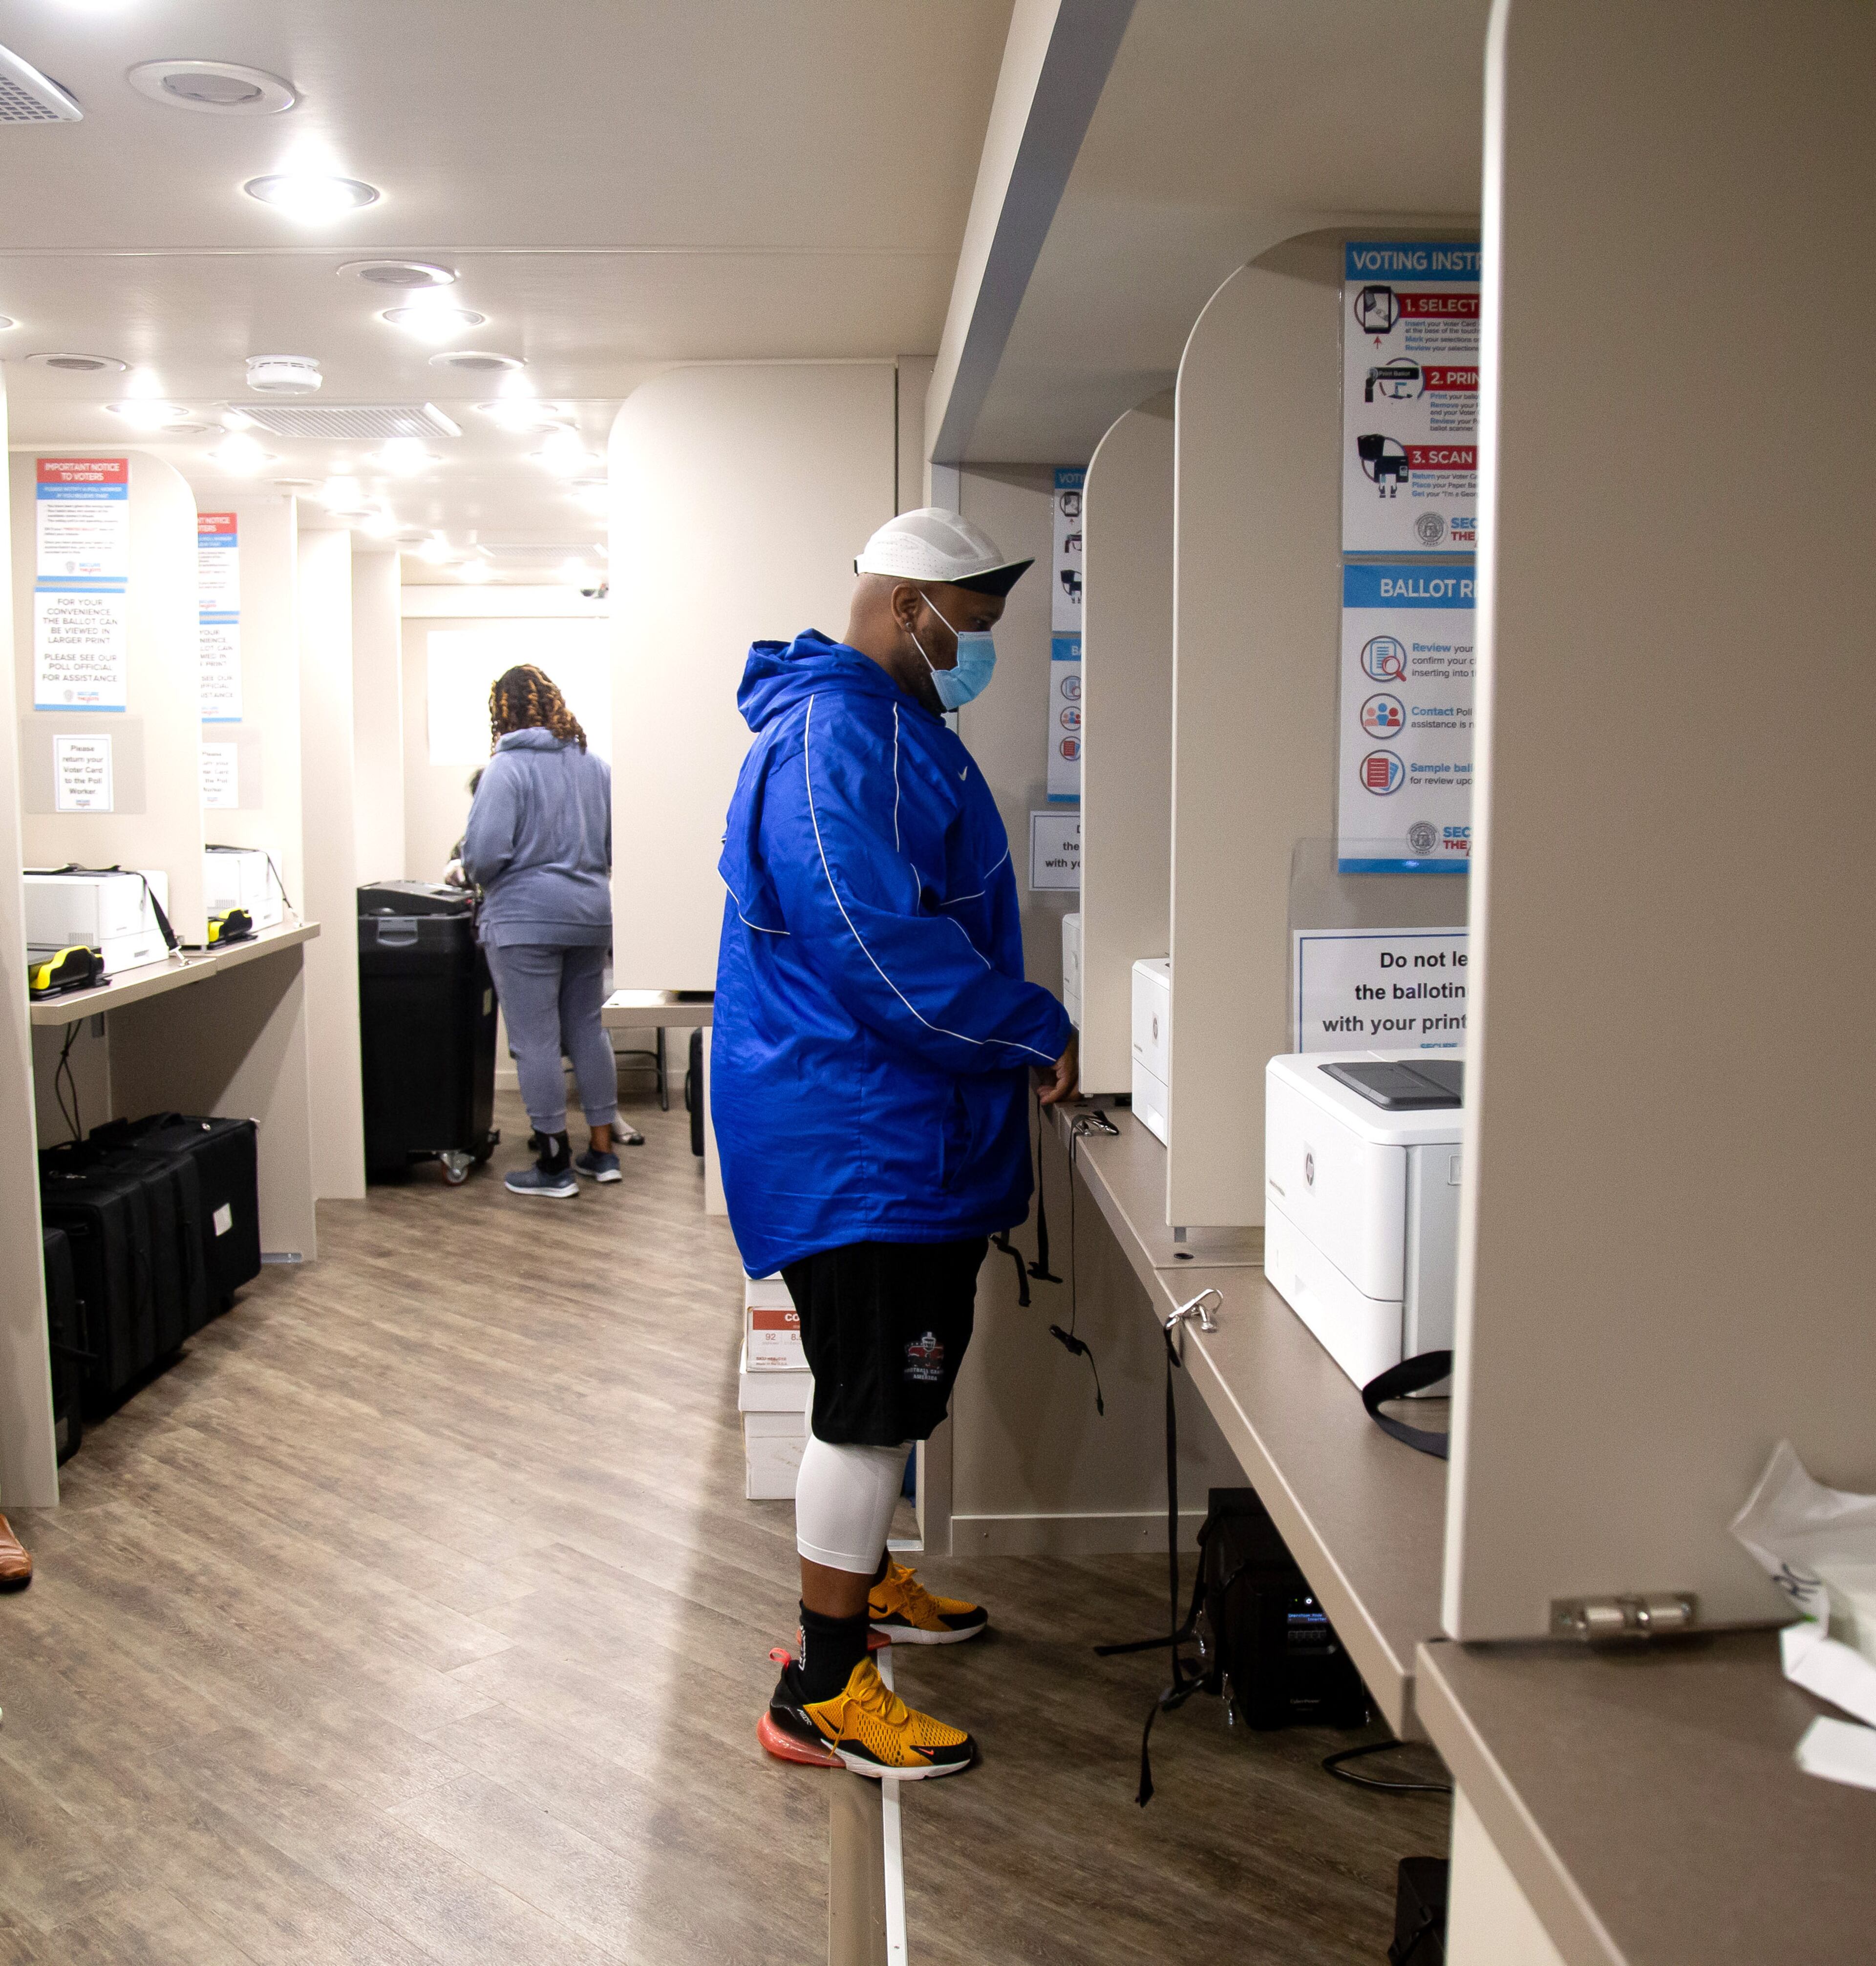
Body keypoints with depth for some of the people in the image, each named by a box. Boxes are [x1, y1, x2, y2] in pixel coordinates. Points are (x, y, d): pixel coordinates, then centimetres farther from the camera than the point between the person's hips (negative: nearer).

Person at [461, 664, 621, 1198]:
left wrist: (477, 875, 3)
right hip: (590, 914, 7)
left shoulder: (506, 768, -12)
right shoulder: (594, 765, 8)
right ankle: (602, 1151, 20)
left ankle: (556, 1164, 5)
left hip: (525, 919, -6)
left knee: (536, 1040, 0)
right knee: (587, 1031, 14)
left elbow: (483, 853, -18)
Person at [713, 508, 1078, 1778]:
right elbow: (883, 949, -27)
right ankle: (823, 1692, 8)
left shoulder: (892, 727, 17)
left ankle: (862, 1580, 41)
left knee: (898, 1387, 22)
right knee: (873, 1402, -4)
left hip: (900, 1134, 11)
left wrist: (1018, 1032, 13)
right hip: (854, 1139, -11)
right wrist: (1039, 1034, -17)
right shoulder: (833, 741, -20)